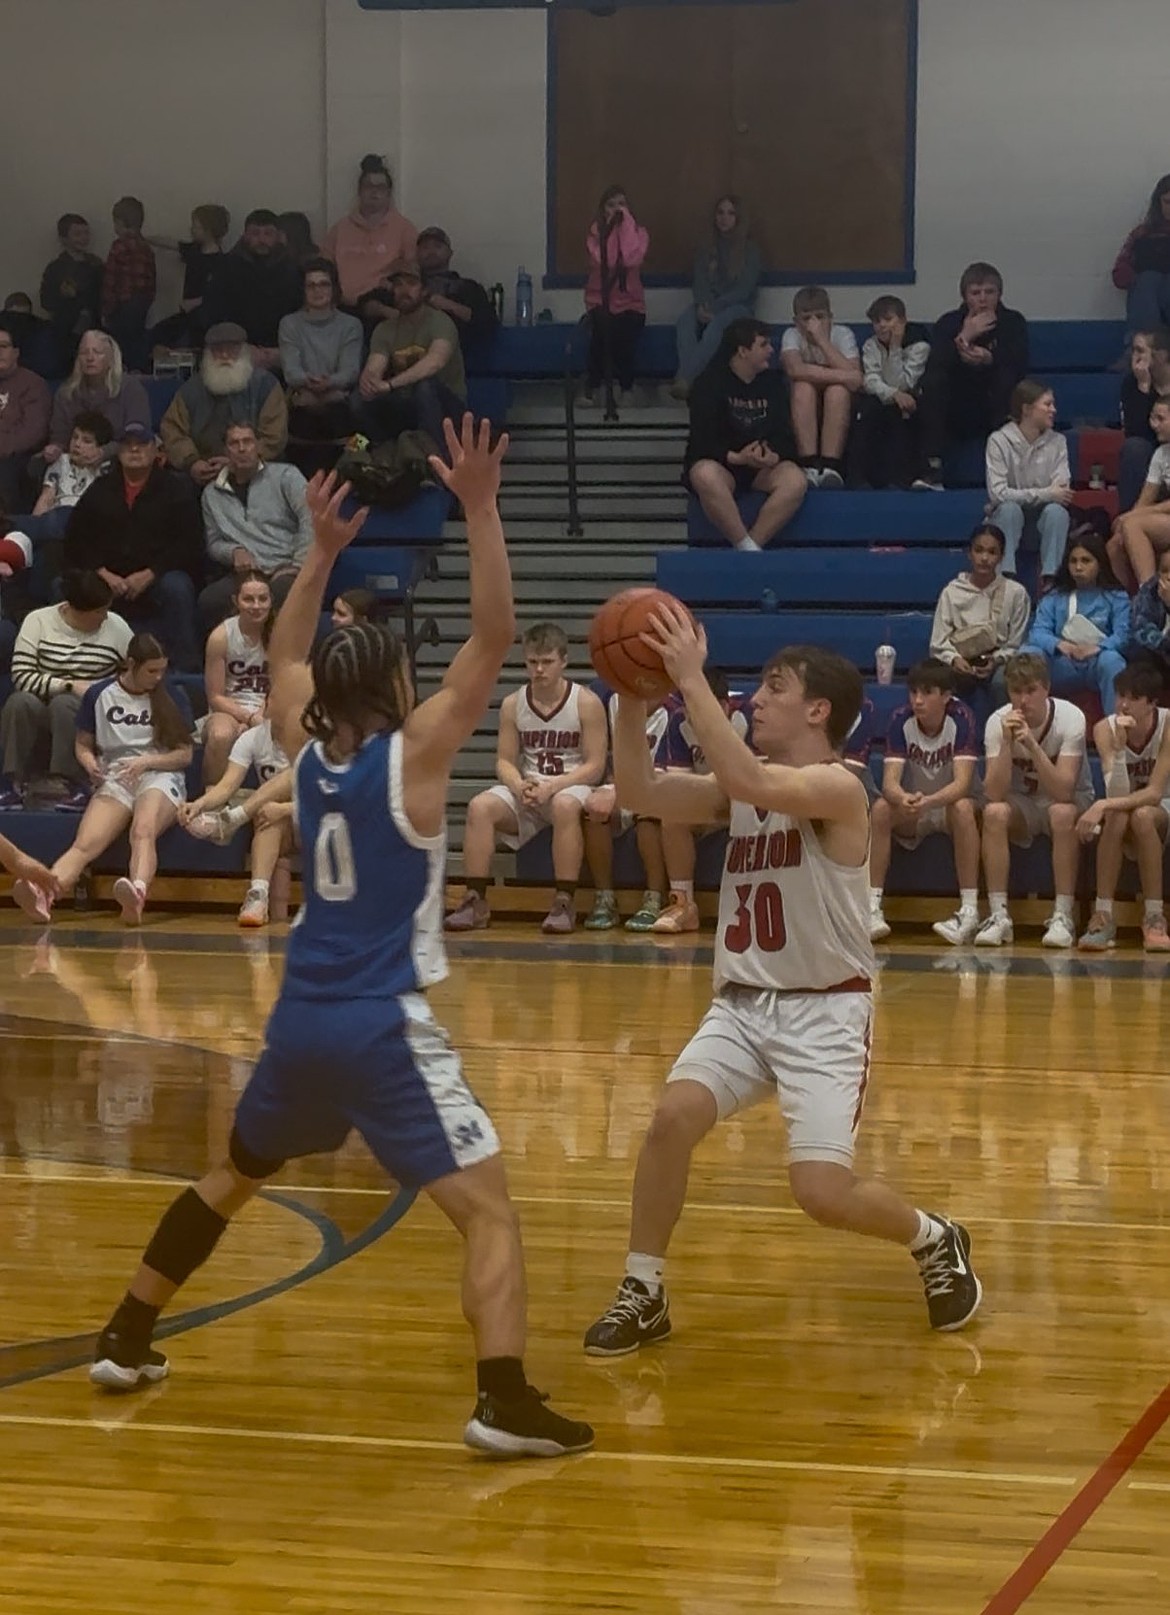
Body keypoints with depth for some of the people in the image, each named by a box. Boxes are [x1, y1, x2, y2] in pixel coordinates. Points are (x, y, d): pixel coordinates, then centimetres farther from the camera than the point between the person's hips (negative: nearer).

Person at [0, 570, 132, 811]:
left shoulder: (115, 626, 4)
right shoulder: (38, 621, 0)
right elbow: (21, 676, -10)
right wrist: (70, 685, -18)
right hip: (44, 706, 0)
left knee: (63, 704, -36)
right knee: (20, 702, -34)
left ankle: (72, 786, -35)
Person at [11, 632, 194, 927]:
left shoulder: (173, 699, 9)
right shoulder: (100, 695, 10)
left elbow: (185, 754, 9)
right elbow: (83, 745, 16)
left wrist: (145, 762, -9)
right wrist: (90, 764, -7)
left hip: (159, 777, -1)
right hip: (114, 779, 1)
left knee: (143, 831, -37)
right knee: (86, 844, -29)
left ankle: (136, 895, -68)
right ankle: (42, 895, -57)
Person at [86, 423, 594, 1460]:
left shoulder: (307, 752, 6)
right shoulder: (412, 755, -10)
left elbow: (287, 659, 26)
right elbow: (493, 641, -14)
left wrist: (324, 553, 26)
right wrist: (480, 513, -17)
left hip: (302, 1020, 6)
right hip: (384, 1026, -6)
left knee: (233, 1178, 28)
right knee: (488, 1207, -6)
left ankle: (126, 1343, 33)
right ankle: (507, 1404, -21)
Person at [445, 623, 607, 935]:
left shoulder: (586, 704, -8)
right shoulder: (513, 704, 3)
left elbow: (594, 766, -10)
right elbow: (504, 761, 4)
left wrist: (552, 786, -23)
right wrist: (518, 786, -20)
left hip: (572, 787, -4)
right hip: (526, 791, 4)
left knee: (564, 806, -39)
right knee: (480, 806, -24)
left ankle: (564, 903, -33)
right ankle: (475, 902, -21)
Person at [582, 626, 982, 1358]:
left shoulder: (839, 788, -16)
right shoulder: (740, 786, 7)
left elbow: (753, 784, -35)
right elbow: (640, 794, -1)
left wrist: (692, 679, -34)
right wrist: (634, 698, -14)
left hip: (825, 1011, -6)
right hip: (742, 1004, 6)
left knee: (823, 1193, -14)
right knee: (673, 1116, -19)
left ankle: (936, 1242, 18)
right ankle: (643, 1294, -3)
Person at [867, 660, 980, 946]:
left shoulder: (961, 719, -19)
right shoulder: (901, 720, -13)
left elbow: (962, 783, -29)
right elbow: (890, 781, -22)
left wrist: (929, 801, -50)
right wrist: (903, 799, -47)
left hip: (949, 805, -2)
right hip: (912, 814, 2)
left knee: (963, 808, -36)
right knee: (881, 808, -27)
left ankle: (970, 911, -34)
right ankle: (872, 909, -28)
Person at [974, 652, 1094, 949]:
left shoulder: (1071, 718, -22)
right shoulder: (998, 722, -16)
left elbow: (1063, 791, -31)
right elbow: (994, 795, -25)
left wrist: (1032, 744, -40)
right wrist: (1007, 742, -36)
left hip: (1071, 801, -2)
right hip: (1021, 804, 2)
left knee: (1062, 814, -36)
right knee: (994, 813, -30)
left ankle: (1063, 918, -30)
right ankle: (999, 916, -27)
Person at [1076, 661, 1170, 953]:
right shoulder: (1105, 730, -14)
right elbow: (1117, 796, -25)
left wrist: (1103, 805, -38)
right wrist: (1118, 748, -39)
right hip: (1123, 811, 1)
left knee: (1142, 815, -36)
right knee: (1117, 817, -35)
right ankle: (1103, 918, -32)